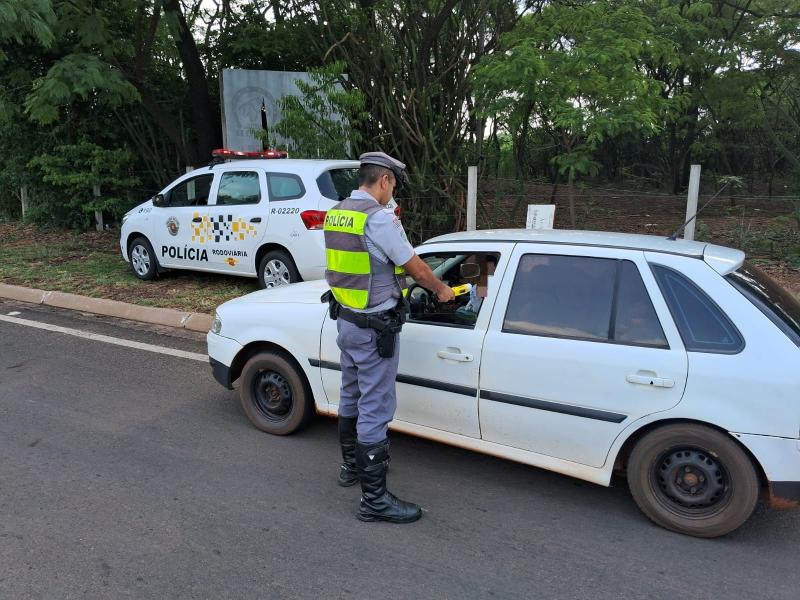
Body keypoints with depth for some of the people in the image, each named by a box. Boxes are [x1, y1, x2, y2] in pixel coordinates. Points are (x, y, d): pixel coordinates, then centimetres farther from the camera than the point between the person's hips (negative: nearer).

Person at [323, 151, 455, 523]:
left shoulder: (336, 214, 7)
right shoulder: (379, 218, -19)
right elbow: (416, 269, -12)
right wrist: (442, 290, 6)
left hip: (345, 320, 9)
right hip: (374, 328, -9)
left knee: (351, 397, 22)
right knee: (375, 409, -3)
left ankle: (352, 466, 40)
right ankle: (374, 499, 6)